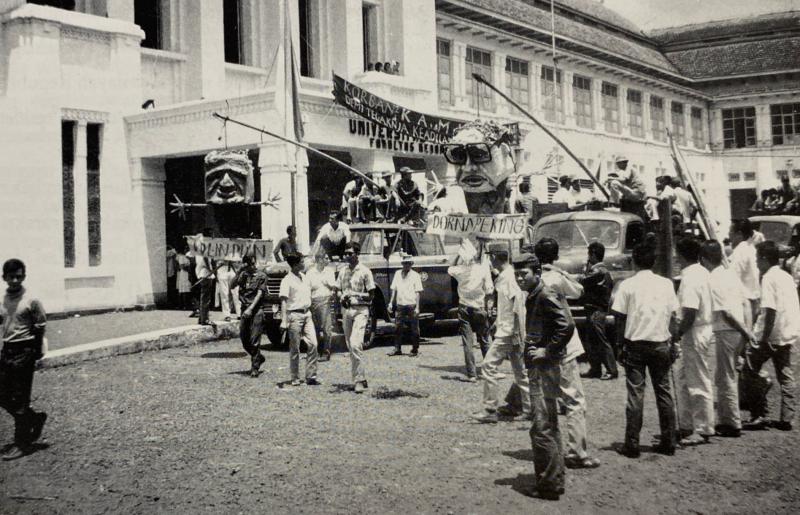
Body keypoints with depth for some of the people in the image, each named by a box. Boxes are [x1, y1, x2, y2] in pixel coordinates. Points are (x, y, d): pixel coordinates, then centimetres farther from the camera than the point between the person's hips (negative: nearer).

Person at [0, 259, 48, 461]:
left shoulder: (31, 300, -10)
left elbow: (40, 328, -6)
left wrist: (36, 354, -6)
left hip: (24, 351, -6)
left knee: (20, 399, -2)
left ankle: (22, 443, 8)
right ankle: (36, 418, 30)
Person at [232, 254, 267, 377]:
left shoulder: (261, 276, -1)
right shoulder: (243, 275, 12)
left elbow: (260, 293, -9)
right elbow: (232, 285, 0)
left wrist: (250, 309, -18)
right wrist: (239, 271, -8)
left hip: (257, 310, -5)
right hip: (244, 310, 5)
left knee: (255, 340, -8)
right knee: (244, 339, 7)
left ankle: (255, 368, -3)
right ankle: (259, 358, 29)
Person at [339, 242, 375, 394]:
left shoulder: (364, 272, -5)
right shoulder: (343, 272, 12)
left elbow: (371, 295, -4)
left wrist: (355, 295, -17)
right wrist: (342, 297, -2)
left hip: (360, 310, -6)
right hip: (346, 309, 6)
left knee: (355, 344, -18)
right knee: (350, 346, 8)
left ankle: (359, 379, -13)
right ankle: (358, 379, 17)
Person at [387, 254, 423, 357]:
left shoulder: (415, 276, 0)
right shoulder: (397, 274, 11)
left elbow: (417, 292, -2)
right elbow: (394, 289, 14)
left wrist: (417, 307, -8)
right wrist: (391, 303, 9)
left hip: (411, 305, -3)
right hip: (400, 305, 3)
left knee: (414, 329, 3)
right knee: (398, 327, 4)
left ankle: (415, 350, 11)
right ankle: (397, 349, 12)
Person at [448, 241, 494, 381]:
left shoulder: (460, 270, -6)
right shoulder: (483, 268, -11)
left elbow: (450, 269, 19)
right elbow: (489, 290, -11)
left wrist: (459, 256, 12)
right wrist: (488, 307, -1)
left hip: (464, 308, 1)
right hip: (479, 308, -1)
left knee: (467, 343, 3)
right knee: (485, 340, 13)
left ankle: (471, 374, 2)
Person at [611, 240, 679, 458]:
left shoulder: (627, 285, -5)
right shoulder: (666, 284, 3)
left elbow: (620, 319, -5)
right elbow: (672, 318, 3)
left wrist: (621, 344, 3)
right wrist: (671, 343, 11)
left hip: (635, 345, -2)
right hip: (661, 344, 2)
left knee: (635, 394, 1)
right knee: (663, 392, 11)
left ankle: (632, 444, 1)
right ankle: (668, 442, 14)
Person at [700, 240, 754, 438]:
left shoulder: (713, 281, -15)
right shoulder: (731, 274, 10)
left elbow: (726, 312, -19)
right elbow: (745, 304, 12)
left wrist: (746, 332, -13)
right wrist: (747, 331, 16)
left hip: (725, 332, -8)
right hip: (739, 331, 8)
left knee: (726, 379, 1)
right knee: (722, 377, 18)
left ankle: (733, 424, 7)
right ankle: (724, 420, 24)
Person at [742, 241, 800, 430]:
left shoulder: (769, 278, -13)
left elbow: (770, 310, -20)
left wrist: (764, 338, -19)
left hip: (772, 335, -8)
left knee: (749, 369, 5)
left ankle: (759, 412, 4)